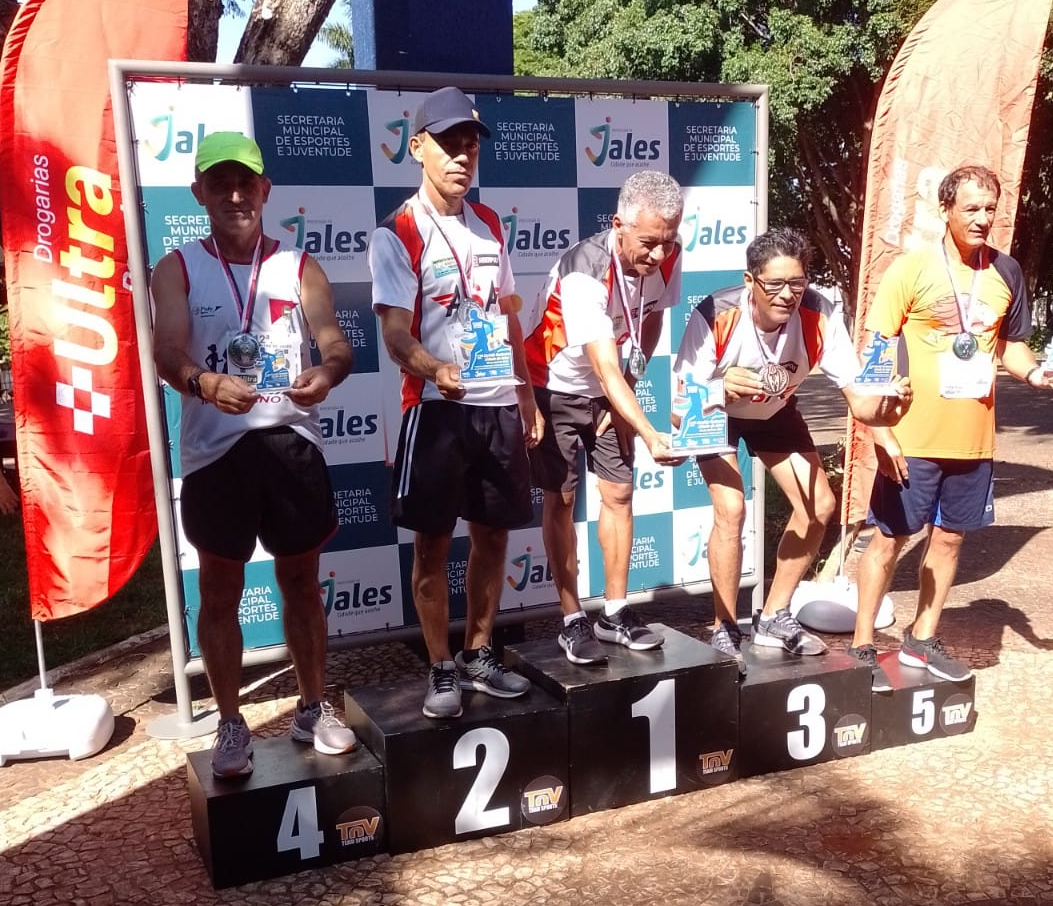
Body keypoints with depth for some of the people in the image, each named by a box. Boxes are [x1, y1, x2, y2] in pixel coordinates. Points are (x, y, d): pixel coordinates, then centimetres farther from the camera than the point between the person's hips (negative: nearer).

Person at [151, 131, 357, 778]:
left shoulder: (299, 266, 7)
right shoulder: (178, 269, 3)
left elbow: (336, 342, -4)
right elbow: (167, 350, -12)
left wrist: (327, 372, -28)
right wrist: (205, 383, -35)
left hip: (290, 440, 1)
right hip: (216, 447, -1)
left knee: (301, 581, 12)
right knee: (220, 592, 7)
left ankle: (313, 708, 28)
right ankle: (232, 725, 22)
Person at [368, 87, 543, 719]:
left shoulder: (489, 224, 11)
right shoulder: (399, 233, -7)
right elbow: (395, 332, -16)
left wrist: (527, 398, 17)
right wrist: (435, 370, -37)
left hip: (499, 406, 6)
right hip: (438, 407, -5)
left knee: (493, 534, 12)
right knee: (433, 543, 2)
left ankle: (480, 657, 28)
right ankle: (442, 671, 16)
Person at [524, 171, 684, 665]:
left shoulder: (666, 258, -15)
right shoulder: (583, 273, -34)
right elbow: (606, 370, -39)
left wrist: (630, 385, 3)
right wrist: (651, 436, -48)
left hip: (609, 392, 6)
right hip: (555, 388, -5)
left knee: (618, 492, 3)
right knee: (561, 498, -5)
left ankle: (615, 612, 15)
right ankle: (572, 621, 5)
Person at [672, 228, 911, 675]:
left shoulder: (820, 317, -30)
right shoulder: (714, 318, -38)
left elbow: (858, 399, -29)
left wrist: (886, 407, -52)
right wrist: (722, 389, -56)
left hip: (774, 412, 4)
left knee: (819, 505, 2)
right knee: (730, 509, -21)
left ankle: (772, 619, 21)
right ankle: (724, 632, -1)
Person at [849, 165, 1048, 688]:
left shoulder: (1006, 273, 4)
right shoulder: (912, 268, -9)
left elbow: (1011, 344, 16)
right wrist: (882, 430, -16)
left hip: (973, 438, 5)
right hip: (914, 438, -4)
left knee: (949, 538, 14)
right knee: (889, 538, 4)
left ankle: (922, 639, 30)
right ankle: (862, 645, 17)